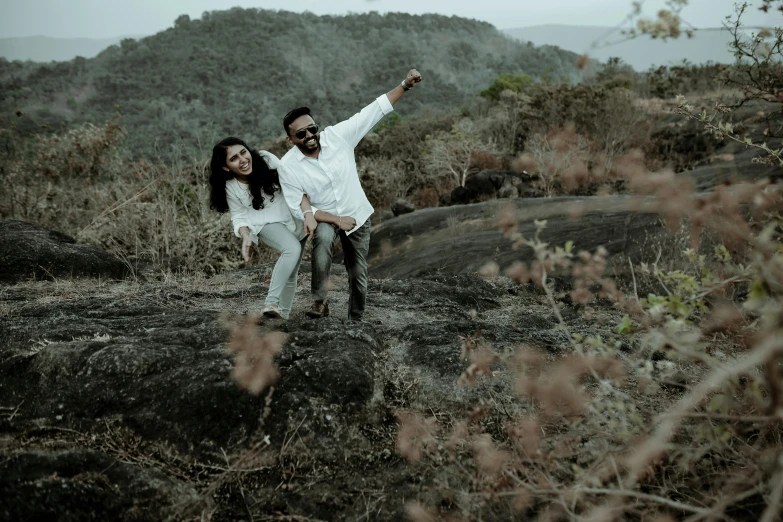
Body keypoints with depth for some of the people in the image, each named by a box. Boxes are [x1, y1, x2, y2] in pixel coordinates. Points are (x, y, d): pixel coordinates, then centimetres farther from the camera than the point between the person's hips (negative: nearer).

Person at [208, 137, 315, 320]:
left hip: (294, 215, 3)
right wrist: (246, 236, -27)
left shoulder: (266, 159, -20)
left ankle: (283, 312, 26)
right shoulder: (231, 187, -17)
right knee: (292, 249, -31)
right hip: (267, 222, -3)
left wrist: (308, 213, -28)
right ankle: (271, 303, -30)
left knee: (291, 272, 10)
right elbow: (240, 217, -6)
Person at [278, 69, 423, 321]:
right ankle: (320, 301, -24)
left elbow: (374, 111, -17)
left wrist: (405, 85, -24)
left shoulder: (337, 135, -18)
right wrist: (337, 220, -24)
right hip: (324, 217, -2)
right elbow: (298, 208, -17)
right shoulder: (288, 167, -20)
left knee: (358, 277, 7)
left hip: (357, 216, 2)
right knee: (323, 237, -37)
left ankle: (355, 322, 29)